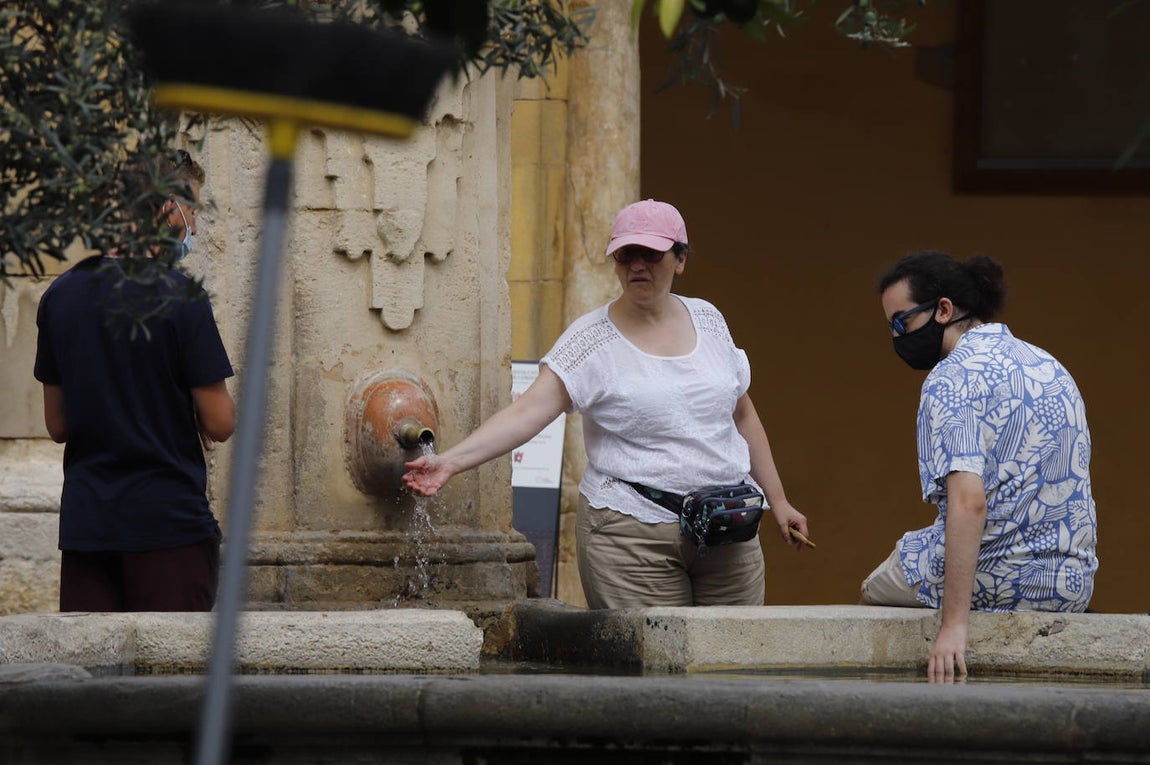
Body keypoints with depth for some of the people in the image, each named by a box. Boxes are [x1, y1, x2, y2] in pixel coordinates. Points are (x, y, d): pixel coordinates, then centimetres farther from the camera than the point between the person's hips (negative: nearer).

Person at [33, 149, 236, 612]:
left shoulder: (60, 296, 6)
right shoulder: (180, 297, -11)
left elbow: (57, 425, 12)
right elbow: (220, 424, -10)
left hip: (85, 522, 5)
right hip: (168, 519, -5)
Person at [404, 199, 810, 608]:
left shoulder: (706, 319, 10)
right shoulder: (591, 339, -5)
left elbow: (742, 414, 20)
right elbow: (528, 411, -14)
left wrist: (777, 500, 19)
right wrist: (449, 461, -28)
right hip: (631, 535, -4)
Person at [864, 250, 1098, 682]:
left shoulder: (952, 379, -14)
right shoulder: (1047, 366, 14)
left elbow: (968, 502, -26)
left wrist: (954, 626, -30)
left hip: (997, 581, -7)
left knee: (875, 594, 23)